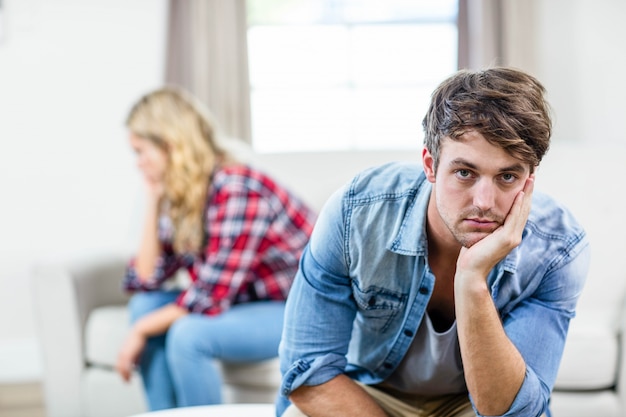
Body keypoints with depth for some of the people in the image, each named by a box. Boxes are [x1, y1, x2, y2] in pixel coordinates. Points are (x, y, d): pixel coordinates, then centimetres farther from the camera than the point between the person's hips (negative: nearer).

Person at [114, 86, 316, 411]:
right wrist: (152, 203, -5)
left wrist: (141, 331, -12)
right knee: (145, 305, 0)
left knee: (188, 333, -27)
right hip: (251, 299, 9)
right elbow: (143, 281, -1)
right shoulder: (182, 198, 2)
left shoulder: (235, 191, -25)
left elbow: (210, 297, -25)